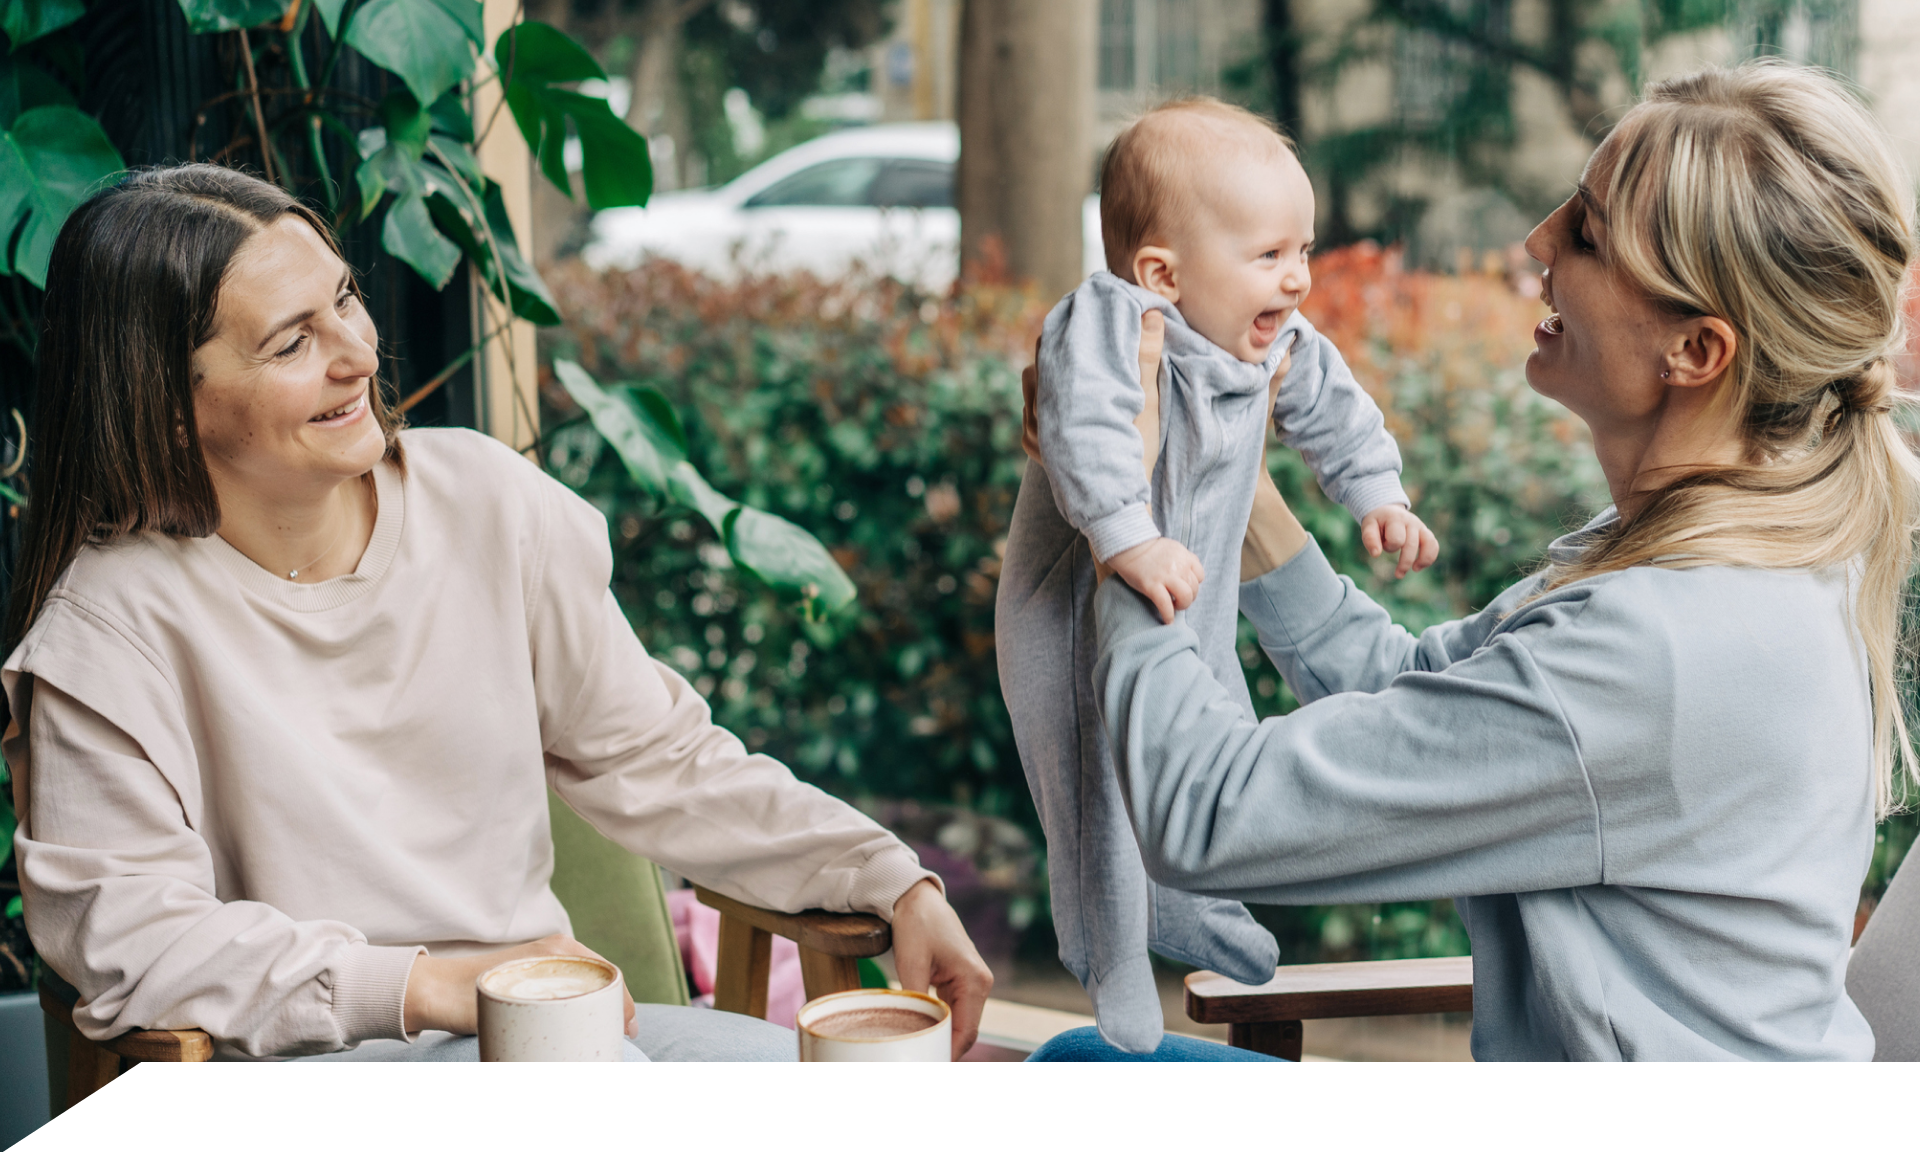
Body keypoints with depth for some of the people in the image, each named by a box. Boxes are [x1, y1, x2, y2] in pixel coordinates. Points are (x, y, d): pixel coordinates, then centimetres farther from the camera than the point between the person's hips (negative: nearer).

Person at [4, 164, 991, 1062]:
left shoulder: (486, 500, 3)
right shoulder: (114, 624, -11)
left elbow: (653, 758, 10)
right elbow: (130, 932, -12)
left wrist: (895, 883, 3)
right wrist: (436, 985, -19)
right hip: (303, 1049, -6)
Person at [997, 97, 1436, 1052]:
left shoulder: (1280, 346, -6)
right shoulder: (1107, 322, -32)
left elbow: (1331, 410, 12)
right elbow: (1086, 433, -47)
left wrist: (1377, 497, 8)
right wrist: (1130, 539, -54)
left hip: (1197, 603, 8)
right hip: (1081, 612, -7)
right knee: (1103, 786, 1)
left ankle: (1190, 913, 50)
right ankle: (1113, 975, 24)